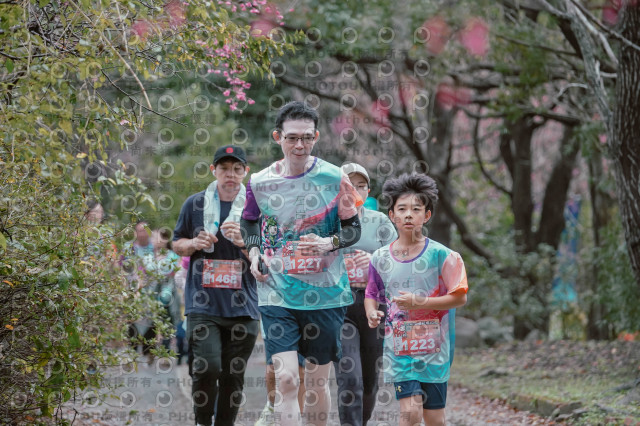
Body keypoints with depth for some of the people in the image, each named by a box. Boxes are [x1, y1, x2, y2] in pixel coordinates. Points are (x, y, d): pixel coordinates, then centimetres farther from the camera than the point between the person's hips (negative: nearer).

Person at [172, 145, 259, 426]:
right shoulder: (195, 204, 7)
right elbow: (176, 244, 17)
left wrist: (242, 242, -14)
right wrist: (195, 244, -5)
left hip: (242, 306, 1)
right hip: (203, 305, -1)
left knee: (233, 375, 4)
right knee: (206, 368, -14)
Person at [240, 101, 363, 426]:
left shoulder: (334, 179, -3)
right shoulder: (259, 182, 1)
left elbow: (353, 228, 6)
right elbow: (249, 223, 20)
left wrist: (328, 243, -14)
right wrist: (253, 252, 2)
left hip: (325, 293, 0)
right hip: (277, 294, 0)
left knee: (317, 380, 10)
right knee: (286, 379, -12)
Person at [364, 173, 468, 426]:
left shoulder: (441, 256, -5)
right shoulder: (381, 259, 3)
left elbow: (459, 297, -8)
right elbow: (371, 295, 16)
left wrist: (420, 303, -17)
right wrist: (372, 313, -7)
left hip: (434, 348, -1)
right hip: (398, 346, 1)